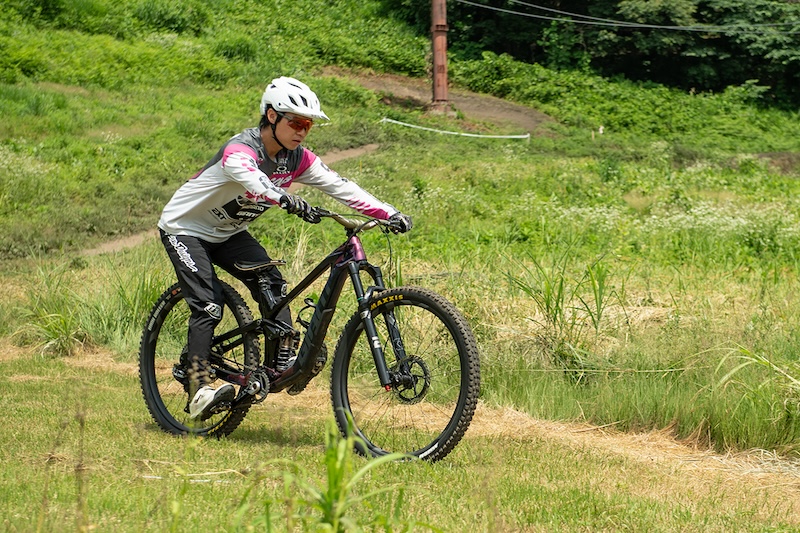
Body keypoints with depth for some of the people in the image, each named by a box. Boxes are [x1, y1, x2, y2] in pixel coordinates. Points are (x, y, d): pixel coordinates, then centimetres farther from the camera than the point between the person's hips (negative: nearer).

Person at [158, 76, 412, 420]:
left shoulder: (297, 158, -10)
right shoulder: (239, 150, -31)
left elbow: (338, 185, -15)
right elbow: (253, 181, -53)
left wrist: (389, 214, -26)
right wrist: (290, 202, -72)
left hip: (227, 233, 7)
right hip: (184, 229, -7)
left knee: (270, 282, -15)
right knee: (208, 305, -20)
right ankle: (198, 393, -22)